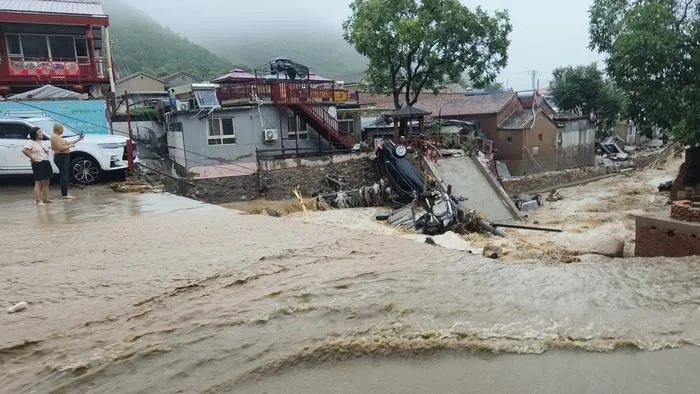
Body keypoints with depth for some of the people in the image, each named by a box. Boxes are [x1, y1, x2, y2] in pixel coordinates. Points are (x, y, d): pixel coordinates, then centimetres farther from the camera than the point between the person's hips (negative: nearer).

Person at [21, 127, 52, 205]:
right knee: (38, 183, -7)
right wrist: (32, 157, -18)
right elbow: (24, 150, -23)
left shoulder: (41, 142, 17)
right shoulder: (31, 142, -9)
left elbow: (46, 150, 33)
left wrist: (47, 156, 15)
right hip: (38, 164, -9)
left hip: (46, 163, 9)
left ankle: (45, 199, 19)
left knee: (46, 182, 11)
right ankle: (38, 201, -5)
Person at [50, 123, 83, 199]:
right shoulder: (55, 137, -15)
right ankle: (65, 195, -11)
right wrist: (70, 145, -11)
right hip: (61, 158, -11)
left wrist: (77, 140, 21)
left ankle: (63, 192, 26)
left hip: (64, 157, 11)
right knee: (65, 175, -11)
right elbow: (60, 148, -24)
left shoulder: (58, 136, 17)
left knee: (64, 175, 17)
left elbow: (66, 144, 24)